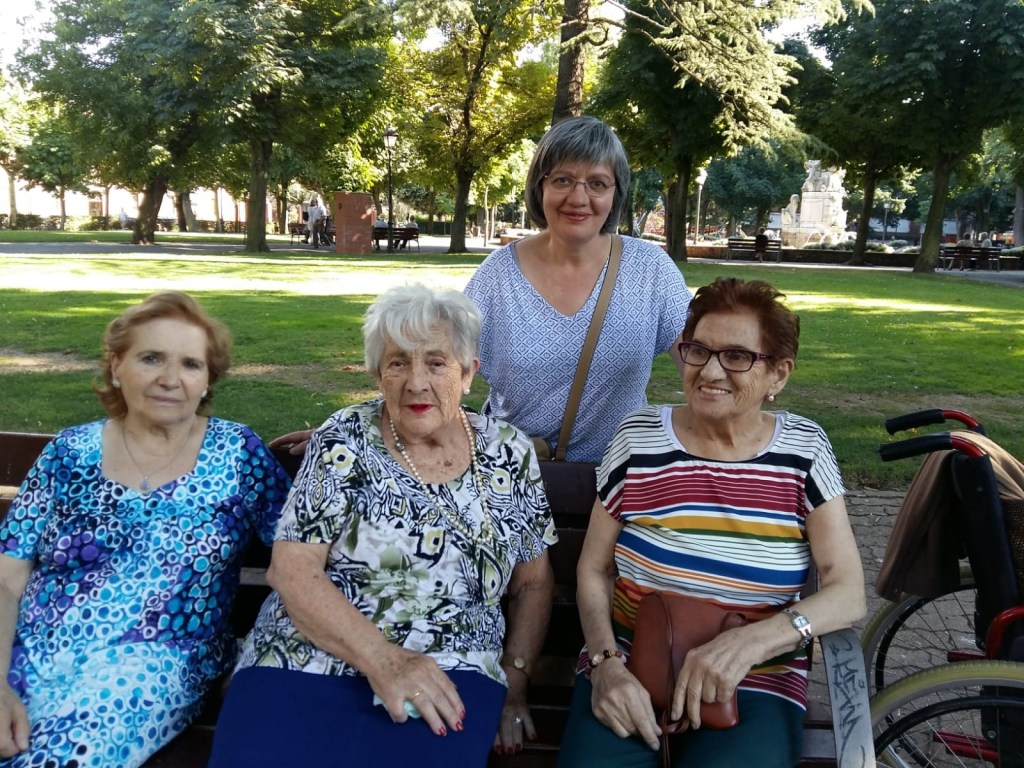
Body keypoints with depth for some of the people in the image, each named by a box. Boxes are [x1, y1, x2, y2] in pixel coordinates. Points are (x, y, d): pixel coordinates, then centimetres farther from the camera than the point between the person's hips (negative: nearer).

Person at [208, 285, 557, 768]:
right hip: (304, 663, 0)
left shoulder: (509, 454, 6)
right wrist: (382, 659, -17)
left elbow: (533, 582, 14)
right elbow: (291, 570, -6)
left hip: (447, 675, 1)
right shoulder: (344, 440, 0)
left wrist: (513, 681, 2)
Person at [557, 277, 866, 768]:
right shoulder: (638, 438, -1)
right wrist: (605, 663, -13)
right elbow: (594, 571, 4)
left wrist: (750, 642, -21)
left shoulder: (803, 451, -1)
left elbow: (848, 594, -5)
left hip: (755, 687, 0)